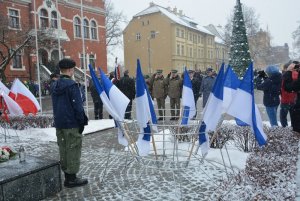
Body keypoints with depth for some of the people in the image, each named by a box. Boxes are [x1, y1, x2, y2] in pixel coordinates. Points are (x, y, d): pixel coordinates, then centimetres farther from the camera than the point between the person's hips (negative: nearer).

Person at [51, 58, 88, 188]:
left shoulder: (54, 85, 9)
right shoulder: (71, 85, -16)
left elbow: (55, 105, 15)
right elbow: (77, 106, -17)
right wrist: (82, 122, -10)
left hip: (59, 123, 8)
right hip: (72, 124, -8)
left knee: (63, 149, 13)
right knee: (73, 150, 1)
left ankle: (67, 176, 23)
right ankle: (71, 178, 8)